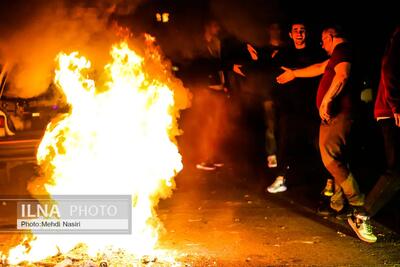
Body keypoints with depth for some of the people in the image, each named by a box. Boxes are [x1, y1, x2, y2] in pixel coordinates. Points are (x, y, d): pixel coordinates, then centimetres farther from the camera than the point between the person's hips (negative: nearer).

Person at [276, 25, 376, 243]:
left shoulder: (342, 49, -7)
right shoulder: (340, 55, 26)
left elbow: (342, 75, -26)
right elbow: (320, 68, 41)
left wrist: (327, 100, -30)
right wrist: (294, 74, 52)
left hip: (336, 113, -11)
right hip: (336, 113, 11)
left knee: (330, 158, -21)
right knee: (336, 159, 16)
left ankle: (359, 210, -25)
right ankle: (338, 205, 24)